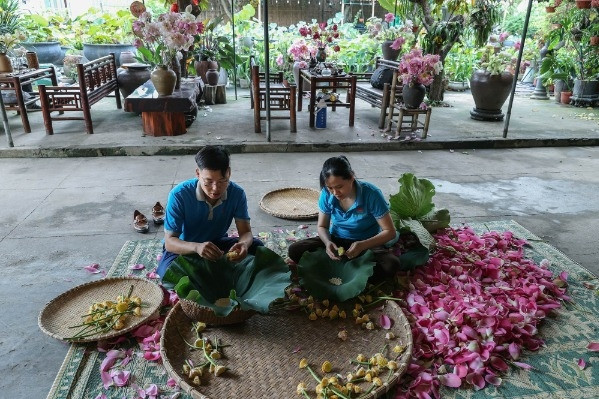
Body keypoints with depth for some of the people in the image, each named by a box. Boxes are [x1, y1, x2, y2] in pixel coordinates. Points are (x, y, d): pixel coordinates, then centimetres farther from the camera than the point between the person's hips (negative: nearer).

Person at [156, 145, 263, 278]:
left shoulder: (237, 193, -19)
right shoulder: (179, 195, -27)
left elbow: (246, 232, -16)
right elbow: (169, 241, -28)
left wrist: (244, 244, -43)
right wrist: (196, 247, -50)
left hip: (217, 243, 3)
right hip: (184, 247, -2)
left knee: (256, 246, -18)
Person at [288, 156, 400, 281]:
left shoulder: (371, 194, -23)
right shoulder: (327, 194, -14)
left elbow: (390, 231, -18)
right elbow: (322, 226, -1)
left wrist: (363, 245, -33)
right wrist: (328, 242, -24)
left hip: (367, 244, -2)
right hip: (336, 241, 3)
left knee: (391, 264, -34)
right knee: (294, 250, -18)